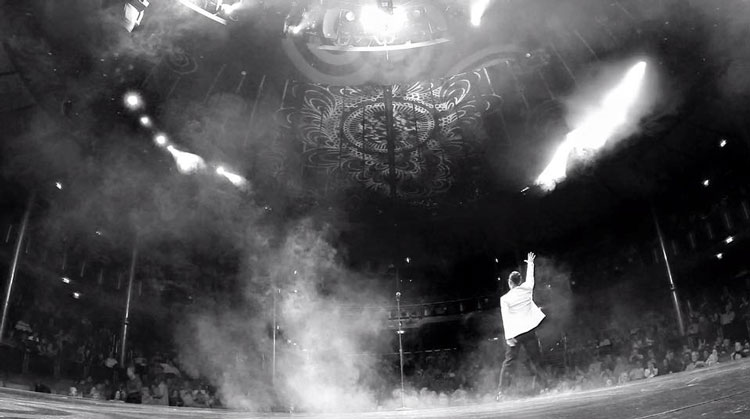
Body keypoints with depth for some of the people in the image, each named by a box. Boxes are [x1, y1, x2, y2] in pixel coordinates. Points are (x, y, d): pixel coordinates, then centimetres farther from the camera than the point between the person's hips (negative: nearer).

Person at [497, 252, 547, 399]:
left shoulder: (504, 298, -3)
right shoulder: (526, 289, 2)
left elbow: (506, 318, -9)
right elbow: (530, 277, 22)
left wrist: (508, 336, -11)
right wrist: (530, 263, 38)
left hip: (514, 332, -2)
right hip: (529, 330, 2)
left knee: (509, 362, 1)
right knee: (534, 360, 11)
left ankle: (502, 391, -4)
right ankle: (545, 386, 10)